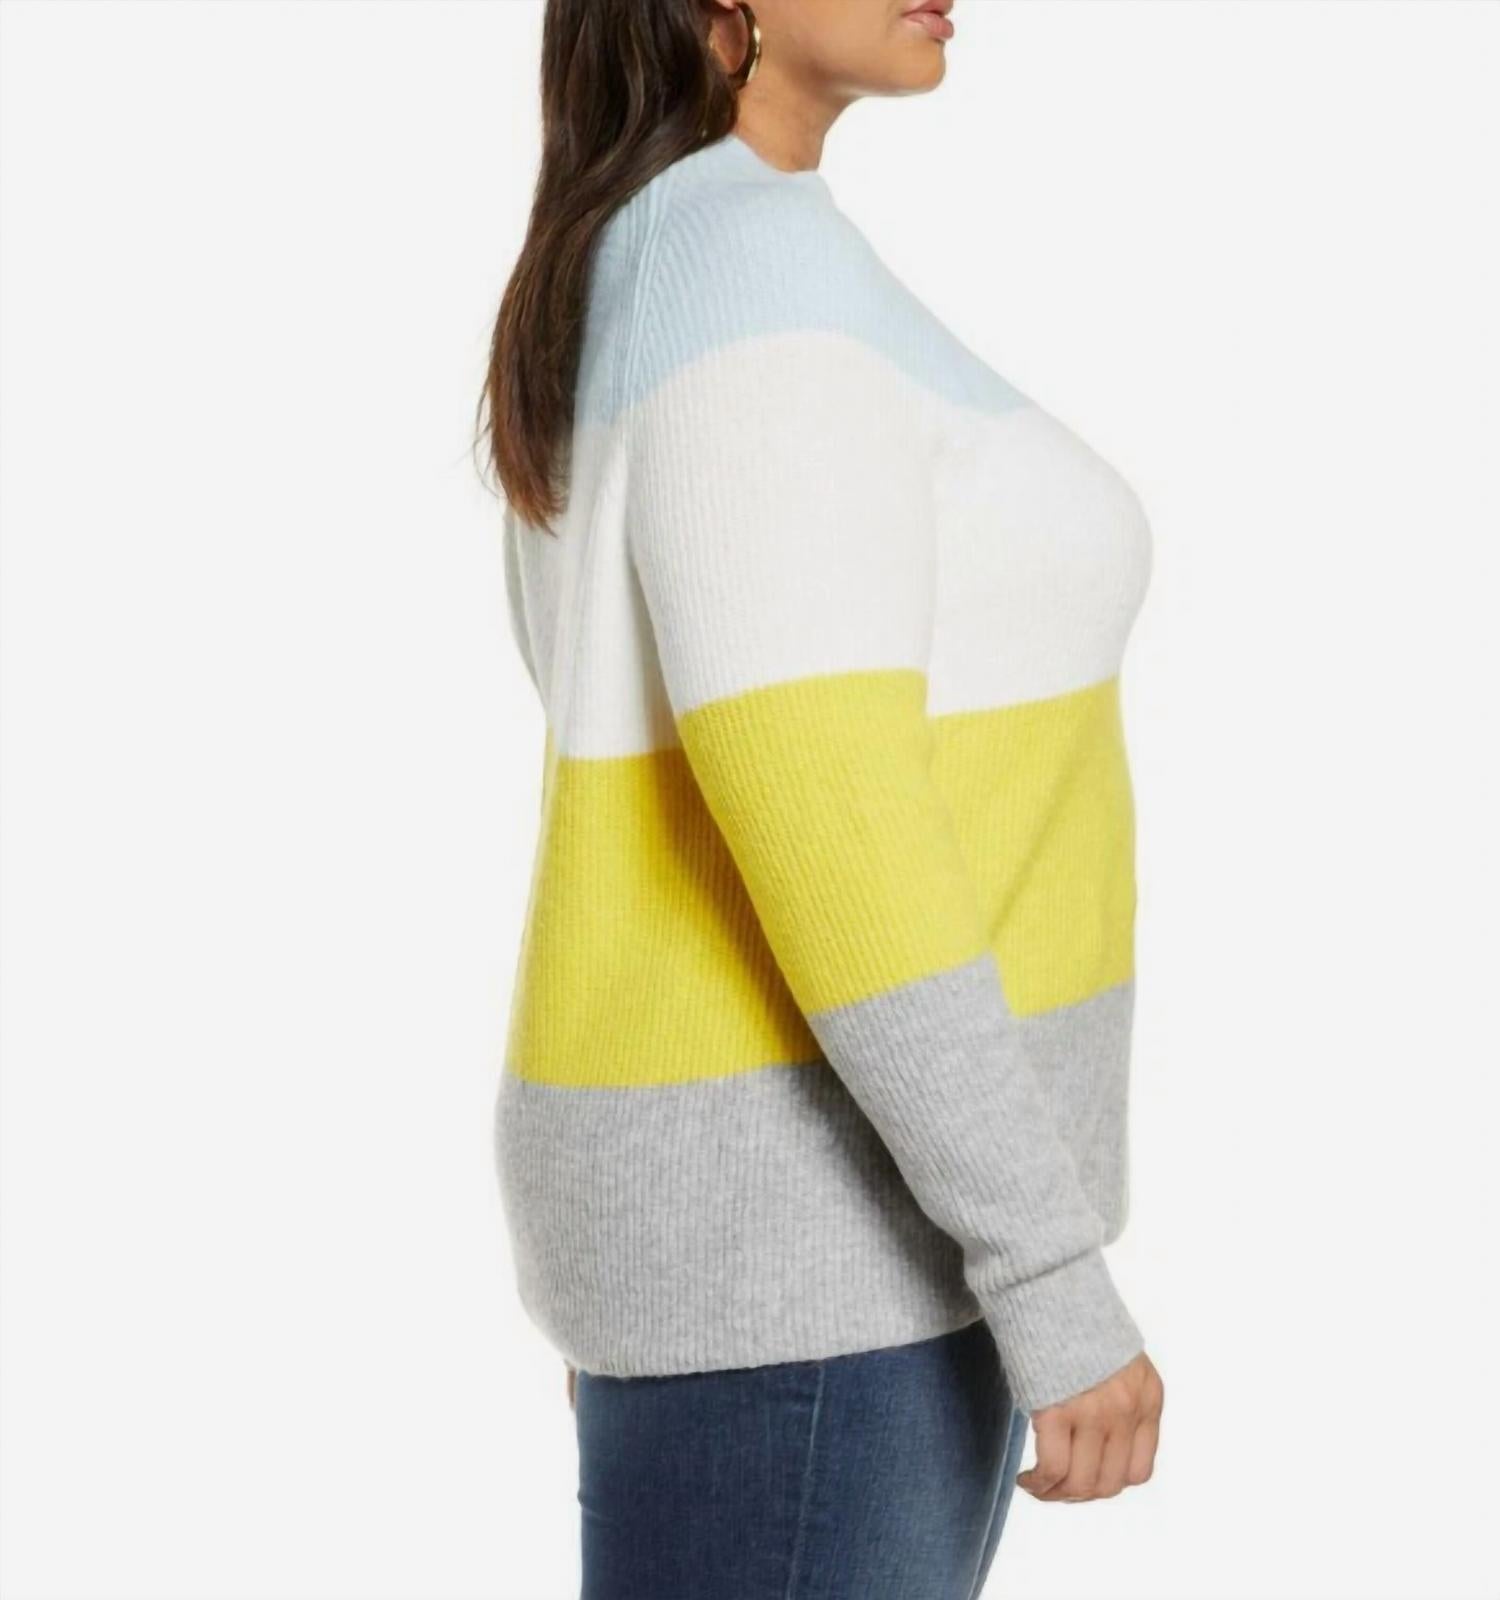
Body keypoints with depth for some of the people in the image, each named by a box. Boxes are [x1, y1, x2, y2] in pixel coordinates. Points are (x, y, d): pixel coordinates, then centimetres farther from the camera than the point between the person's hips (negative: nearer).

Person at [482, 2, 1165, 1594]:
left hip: (778, 1169, 10)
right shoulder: (753, 281, -19)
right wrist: (1058, 1282, -22)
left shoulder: (621, 293, 13)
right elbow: (816, 807, -26)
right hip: (813, 1212, -10)